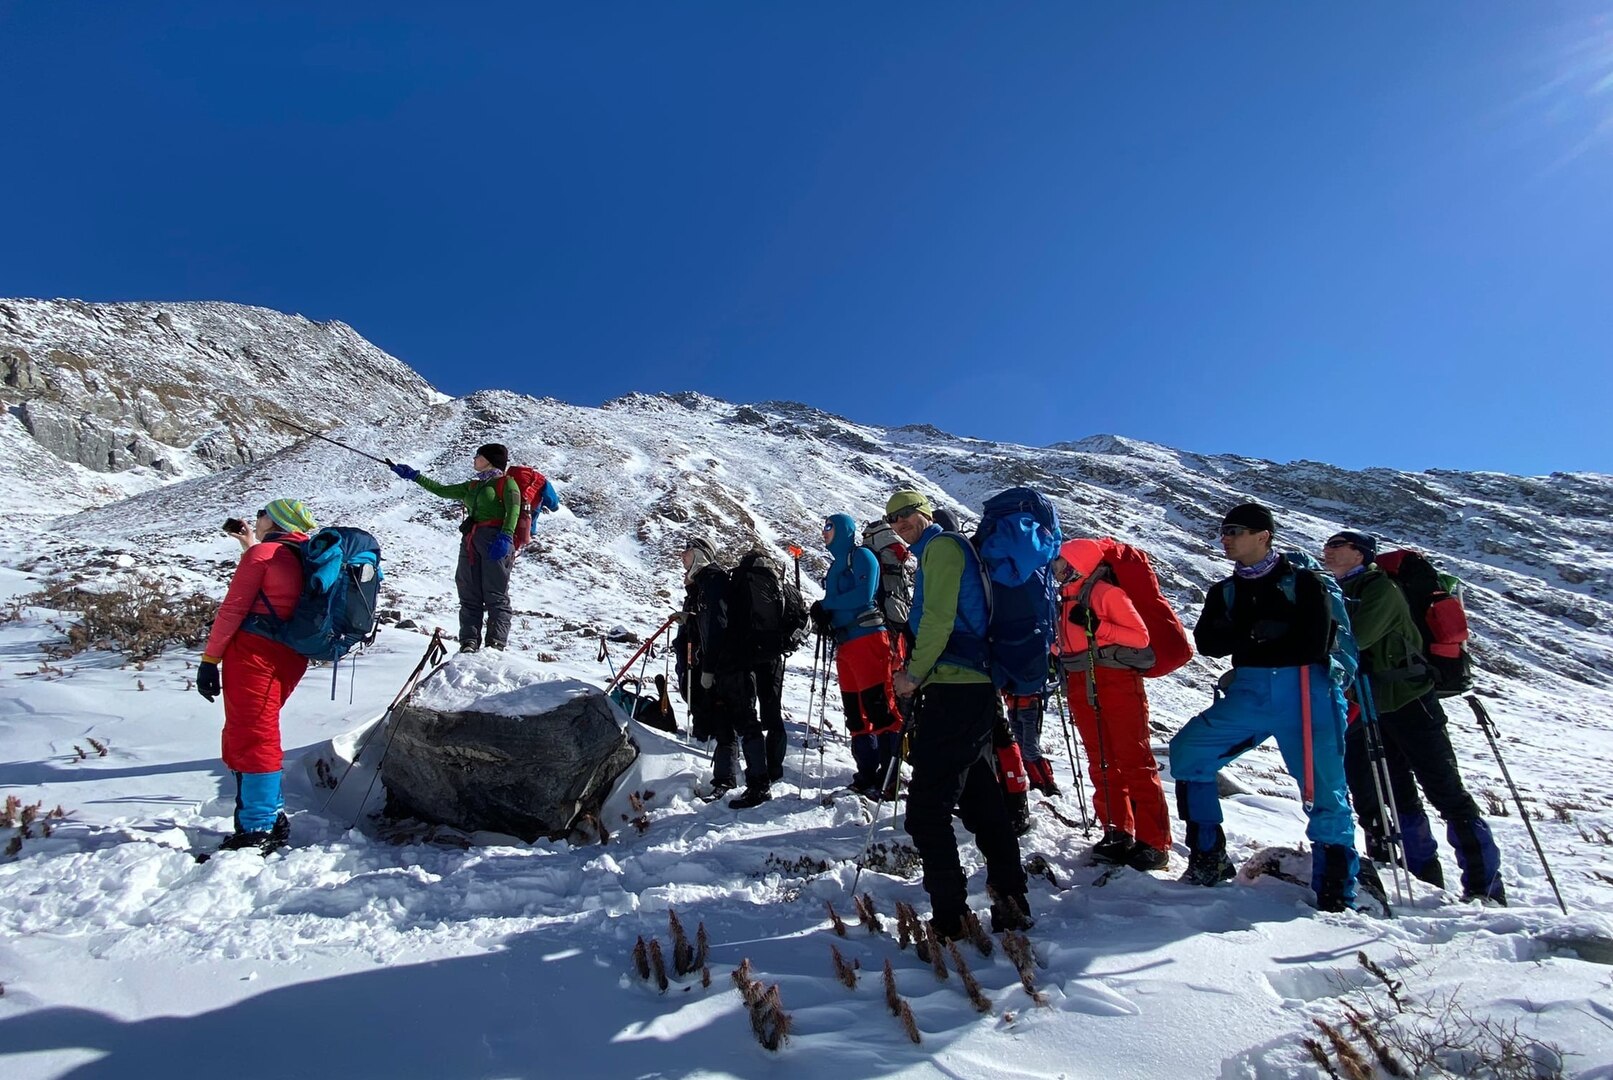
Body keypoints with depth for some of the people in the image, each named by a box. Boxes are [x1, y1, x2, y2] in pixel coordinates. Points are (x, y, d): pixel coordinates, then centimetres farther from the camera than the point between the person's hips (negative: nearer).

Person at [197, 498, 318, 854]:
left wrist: (210, 659, -8)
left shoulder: (262, 554, -6)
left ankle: (256, 831, -4)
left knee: (249, 737, -5)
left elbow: (233, 609, -10)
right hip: (291, 659, 8)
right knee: (253, 734, 18)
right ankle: (270, 819, 21)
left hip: (254, 652, -8)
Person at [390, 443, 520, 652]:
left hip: (495, 539, -7)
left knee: (496, 595, -10)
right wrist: (415, 476, 33)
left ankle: (496, 644, -13)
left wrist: (505, 537, -23)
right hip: (470, 541, 7)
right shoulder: (472, 486, 29)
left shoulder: (506, 483, 6)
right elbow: (442, 490, 36)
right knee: (469, 595, 0)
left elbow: (513, 510, -9)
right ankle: (469, 642, -1)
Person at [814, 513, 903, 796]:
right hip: (844, 643, 9)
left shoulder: (862, 556, -2)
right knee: (855, 714, 9)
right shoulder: (836, 564, 23)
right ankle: (867, 776, 16)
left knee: (880, 709, -10)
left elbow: (864, 595, -16)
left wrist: (826, 603, -7)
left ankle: (888, 780, -8)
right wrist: (824, 613, 0)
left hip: (867, 639, -9)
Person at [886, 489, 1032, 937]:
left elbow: (938, 619, -16)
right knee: (981, 802, 17)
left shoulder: (942, 546, -6)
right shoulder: (945, 549, 24)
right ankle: (1010, 904, 24)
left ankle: (950, 919, -2)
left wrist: (914, 673, -9)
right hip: (976, 687, 11)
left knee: (927, 810, -7)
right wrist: (919, 672, 17)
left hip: (955, 691, -11)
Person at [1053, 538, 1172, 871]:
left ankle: (1154, 842, 0)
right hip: (1082, 687, 8)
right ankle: (1118, 833, 18)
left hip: (1117, 681, -8)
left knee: (1134, 761, -5)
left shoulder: (1106, 593, -9)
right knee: (1102, 763, 9)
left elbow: (1140, 636, -13)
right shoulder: (1065, 598, 14)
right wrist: (1060, 658, 6)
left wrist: (1097, 626, -21)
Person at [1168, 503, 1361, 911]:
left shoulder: (1303, 582, 2)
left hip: (1305, 693, -4)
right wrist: (1257, 633, -14)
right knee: (1187, 750, -5)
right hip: (1249, 695, 4)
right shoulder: (1224, 592, 16)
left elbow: (1313, 645, -9)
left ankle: (1336, 896, 8)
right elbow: (1207, 642, 1)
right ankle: (1209, 860, 5)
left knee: (1325, 792, -5)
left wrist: (1245, 647, -7)